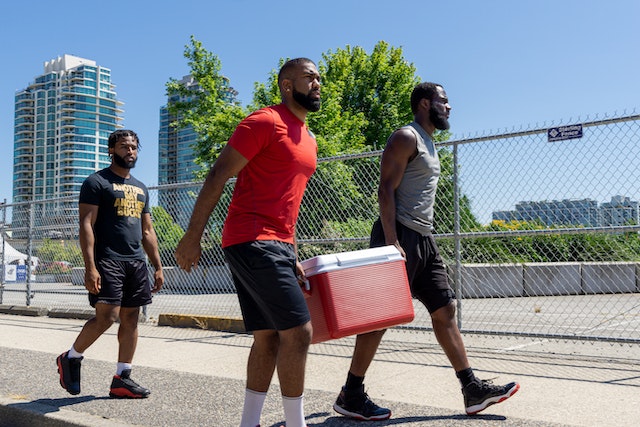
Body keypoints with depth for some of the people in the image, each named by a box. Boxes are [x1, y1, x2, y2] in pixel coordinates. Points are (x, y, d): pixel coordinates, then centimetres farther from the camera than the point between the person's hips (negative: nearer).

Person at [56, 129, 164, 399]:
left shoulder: (141, 189, 20)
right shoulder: (97, 182, -1)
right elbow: (86, 225, -9)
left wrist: (158, 267, 13)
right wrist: (90, 267, -19)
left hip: (136, 262, 7)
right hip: (107, 260, -7)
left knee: (131, 319, 4)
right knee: (107, 316, -13)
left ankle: (122, 379, 10)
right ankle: (70, 359, 12)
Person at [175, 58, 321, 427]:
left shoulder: (309, 140, 20)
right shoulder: (265, 122, -8)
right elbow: (218, 176, -10)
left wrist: (293, 257, 20)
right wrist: (193, 236, -13)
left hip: (277, 246, 9)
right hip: (253, 241, -9)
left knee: (268, 337, 10)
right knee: (298, 330, -10)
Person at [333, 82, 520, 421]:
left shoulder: (427, 143, 23)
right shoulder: (406, 138, -6)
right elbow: (386, 190, -16)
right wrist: (392, 243, -24)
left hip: (423, 240, 10)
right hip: (400, 235, -10)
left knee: (445, 309, 8)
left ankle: (473, 391, 13)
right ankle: (350, 395, 2)